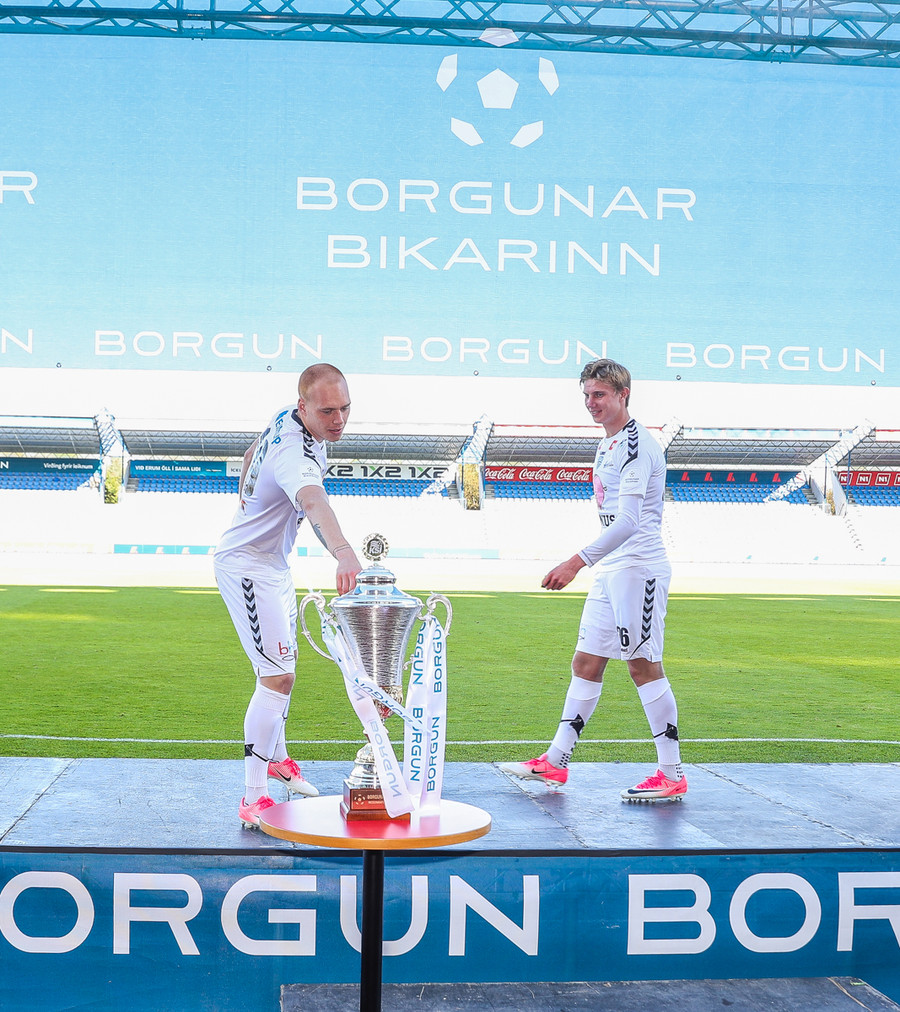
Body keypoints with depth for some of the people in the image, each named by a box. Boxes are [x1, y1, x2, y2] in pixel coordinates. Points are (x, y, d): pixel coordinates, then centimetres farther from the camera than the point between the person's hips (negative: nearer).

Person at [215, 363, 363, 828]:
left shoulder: (286, 420, -3)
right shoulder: (296, 453, -34)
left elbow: (252, 453, 17)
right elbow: (313, 501, -56)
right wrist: (343, 552, -74)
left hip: (274, 565, 10)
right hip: (247, 567, -10)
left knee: (281, 664, 23)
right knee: (278, 676, -17)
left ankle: (276, 758, 44)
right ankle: (253, 801, -15)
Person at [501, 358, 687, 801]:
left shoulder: (637, 446, -15)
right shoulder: (608, 445, 16)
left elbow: (629, 521, -25)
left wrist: (577, 562, -29)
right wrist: (588, 564, 23)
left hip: (639, 569, -10)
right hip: (610, 570, 10)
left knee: (643, 665, -7)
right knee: (586, 662, 11)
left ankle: (672, 774, 1)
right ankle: (555, 761, 18)